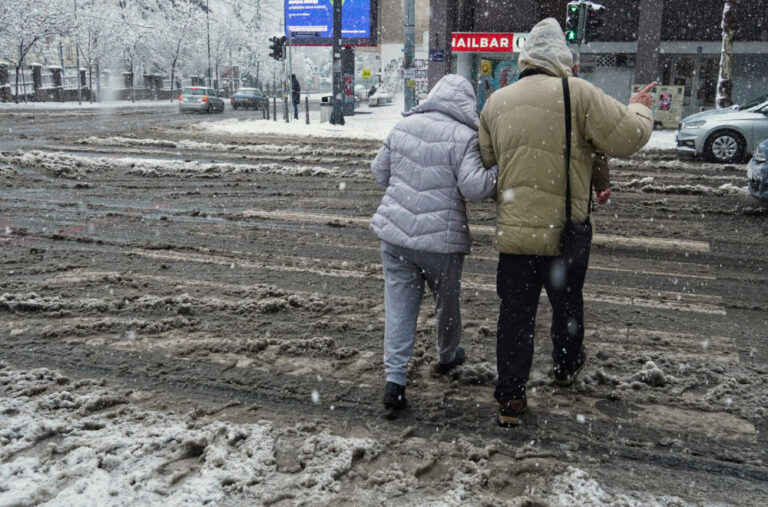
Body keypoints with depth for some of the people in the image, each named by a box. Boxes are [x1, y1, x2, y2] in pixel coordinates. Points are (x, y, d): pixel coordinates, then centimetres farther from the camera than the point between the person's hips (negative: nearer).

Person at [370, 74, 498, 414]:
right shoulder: (463, 136, -13)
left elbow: (379, 172, 14)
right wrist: (501, 171, -5)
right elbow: (474, 187, -21)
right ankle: (448, 356, 43)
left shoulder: (403, 126, 5)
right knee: (446, 301, 20)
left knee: (399, 303, 7)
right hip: (440, 238, -4)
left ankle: (394, 379, 2)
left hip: (395, 233, 4)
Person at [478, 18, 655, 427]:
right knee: (567, 302, 22)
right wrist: (640, 109, 8)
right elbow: (627, 137, -12)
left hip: (514, 230, 2)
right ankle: (566, 366, 45)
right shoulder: (578, 94, -12)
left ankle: (510, 399, 11)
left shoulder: (496, 102, 3)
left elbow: (483, 160, 10)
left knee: (515, 312, 9)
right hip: (564, 229, -2)